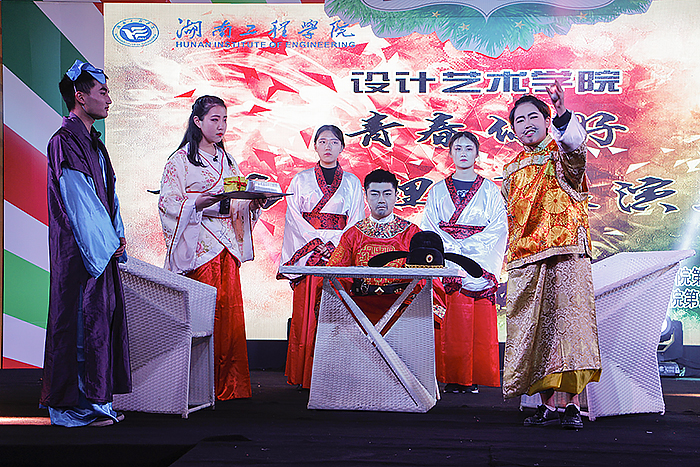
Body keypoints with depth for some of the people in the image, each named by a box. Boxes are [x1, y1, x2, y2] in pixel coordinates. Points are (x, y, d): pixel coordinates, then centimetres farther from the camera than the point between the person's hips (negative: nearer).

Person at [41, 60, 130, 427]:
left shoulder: (92, 142, 18)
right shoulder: (65, 142, -12)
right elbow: (79, 202, -17)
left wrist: (118, 234, 8)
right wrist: (109, 242, -13)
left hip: (102, 249, 10)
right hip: (80, 251, -9)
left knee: (102, 320, 11)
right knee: (80, 323, -5)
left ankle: (95, 401, 19)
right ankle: (76, 407, 3)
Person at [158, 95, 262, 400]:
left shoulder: (227, 161, 20)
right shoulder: (181, 160, 0)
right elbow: (168, 202, -9)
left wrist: (253, 202, 0)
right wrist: (198, 203, -24)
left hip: (227, 246, 6)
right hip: (198, 246, -6)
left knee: (230, 311, 2)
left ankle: (230, 385, 8)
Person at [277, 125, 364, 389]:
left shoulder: (351, 183, 12)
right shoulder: (301, 180, 10)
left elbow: (356, 222, 7)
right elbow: (294, 218, 3)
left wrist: (334, 245, -8)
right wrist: (317, 243, -10)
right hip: (306, 254, 0)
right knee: (306, 314, -5)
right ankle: (304, 376, 0)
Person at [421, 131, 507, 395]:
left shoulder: (490, 191, 11)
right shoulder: (438, 191, 13)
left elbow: (498, 228, 1)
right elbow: (430, 228, 5)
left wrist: (466, 247, -11)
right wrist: (453, 248, -10)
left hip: (480, 260, 0)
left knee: (479, 322, -6)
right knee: (450, 321, -8)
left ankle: (474, 378, -1)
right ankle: (451, 378, -5)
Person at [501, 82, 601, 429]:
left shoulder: (561, 155, 4)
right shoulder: (512, 170, 20)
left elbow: (575, 142, -22)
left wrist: (563, 112, -40)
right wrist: (511, 256, 18)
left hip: (565, 250, -5)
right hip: (524, 258, 5)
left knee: (566, 318, -11)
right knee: (535, 328, 2)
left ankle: (571, 403, -8)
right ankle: (547, 404, 6)